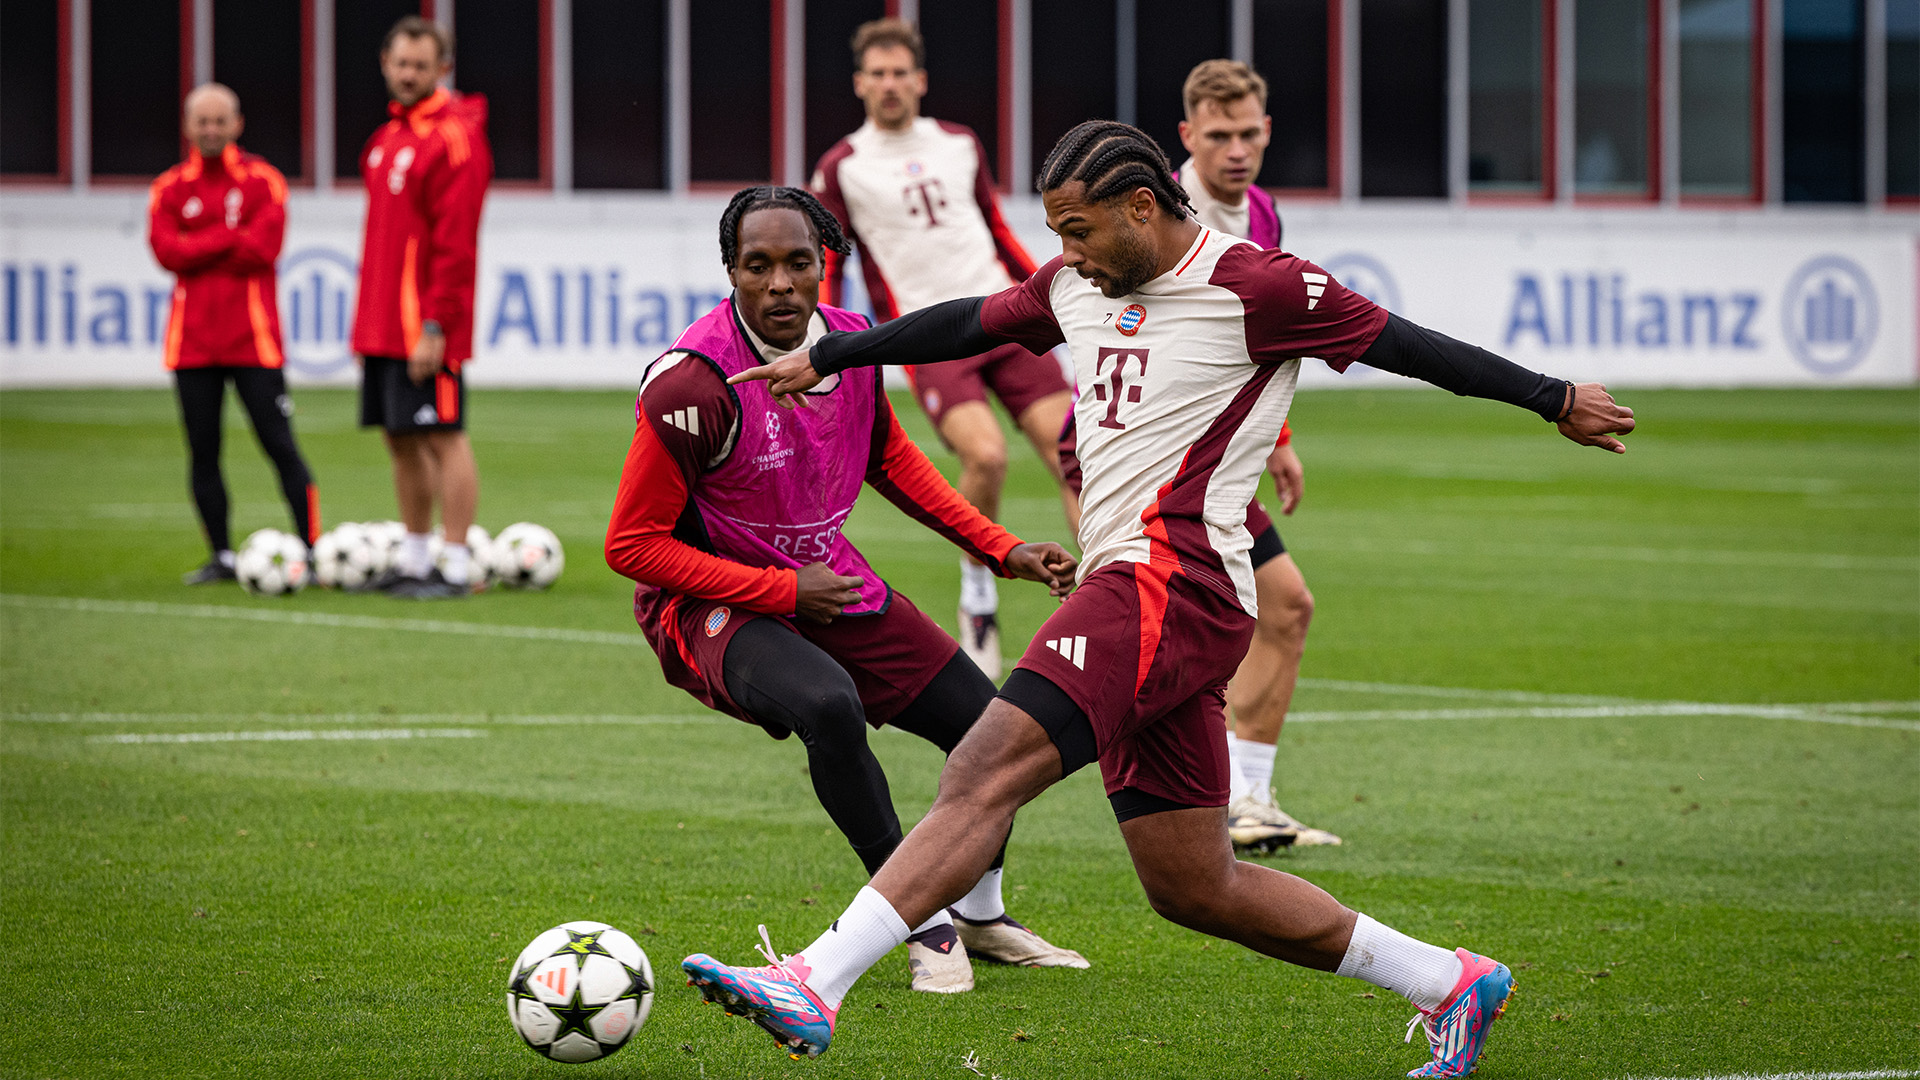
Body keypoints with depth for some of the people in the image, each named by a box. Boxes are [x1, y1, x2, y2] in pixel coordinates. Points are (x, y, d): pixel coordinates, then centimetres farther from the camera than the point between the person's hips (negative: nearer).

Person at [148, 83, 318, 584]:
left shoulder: (263, 181, 2)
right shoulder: (169, 189, 8)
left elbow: (263, 248, -11)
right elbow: (167, 251, -6)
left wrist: (198, 251, -7)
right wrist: (230, 238, -10)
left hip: (254, 339, -3)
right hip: (192, 342, 3)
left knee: (279, 445, -5)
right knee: (202, 453, 3)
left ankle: (312, 548, -5)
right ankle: (221, 557, 12)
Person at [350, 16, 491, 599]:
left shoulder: (455, 139, -12)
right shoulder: (388, 138, 16)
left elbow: (455, 243, -18)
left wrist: (435, 325, -22)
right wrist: (366, 322, 17)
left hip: (425, 325, -9)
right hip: (383, 324, 9)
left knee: (442, 437, -7)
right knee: (401, 440, 12)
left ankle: (455, 568, -5)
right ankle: (415, 559, 20)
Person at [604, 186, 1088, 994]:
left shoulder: (850, 342, -6)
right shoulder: (692, 386, -27)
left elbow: (890, 460, 15)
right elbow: (632, 545, -22)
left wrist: (1000, 550, 9)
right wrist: (781, 591, -22)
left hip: (824, 581, 7)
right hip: (712, 605, -7)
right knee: (828, 705, -37)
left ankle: (978, 916, 36)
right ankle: (926, 925, -20)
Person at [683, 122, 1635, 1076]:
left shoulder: (1252, 288, -6)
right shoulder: (1077, 286, 17)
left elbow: (1405, 345, 1)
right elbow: (971, 323, 32)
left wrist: (1553, 399, 7)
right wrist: (828, 356, 41)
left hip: (1174, 583, -9)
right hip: (1130, 593, 9)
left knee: (984, 773, -22)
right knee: (1192, 887, 10)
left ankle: (811, 989, -32)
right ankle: (1451, 985, 19)